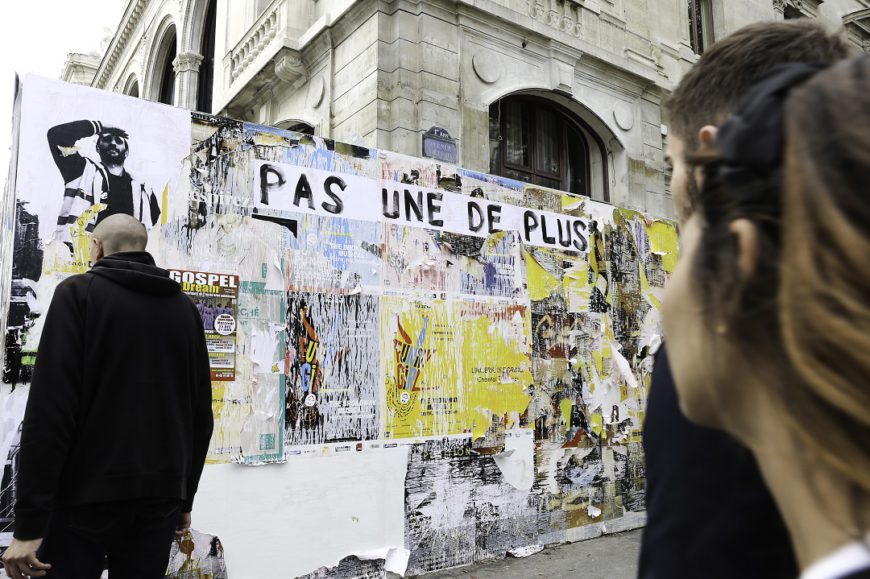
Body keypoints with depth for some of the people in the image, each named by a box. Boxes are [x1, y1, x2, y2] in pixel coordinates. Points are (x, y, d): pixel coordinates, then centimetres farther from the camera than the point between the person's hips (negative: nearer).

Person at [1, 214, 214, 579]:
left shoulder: (79, 292, -3)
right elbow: (201, 414, 9)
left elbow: (50, 408, -13)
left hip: (84, 496, -4)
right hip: (160, 499, 4)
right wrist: (185, 497, 18)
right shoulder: (184, 309, 9)